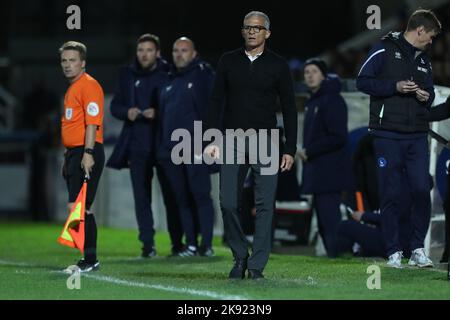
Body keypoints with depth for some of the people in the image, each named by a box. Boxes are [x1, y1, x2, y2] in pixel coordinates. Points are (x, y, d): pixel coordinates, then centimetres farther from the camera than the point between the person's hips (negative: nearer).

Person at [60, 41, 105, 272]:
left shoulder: (89, 86, -10)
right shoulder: (72, 88, 20)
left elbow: (92, 122, -18)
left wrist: (88, 154, -25)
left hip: (86, 153, -10)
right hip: (73, 153, 10)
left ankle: (90, 259, -13)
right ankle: (89, 259, 15)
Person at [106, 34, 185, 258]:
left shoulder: (168, 74, -1)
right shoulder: (128, 75, 10)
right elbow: (115, 106, 14)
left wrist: (158, 113, -18)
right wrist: (127, 112, -7)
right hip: (137, 145, 3)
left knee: (171, 194, 1)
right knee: (141, 195, -1)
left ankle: (177, 242, 11)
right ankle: (147, 244, 2)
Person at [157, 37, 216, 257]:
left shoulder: (204, 75, -1)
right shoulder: (171, 80, 19)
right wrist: (161, 147, 16)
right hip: (171, 151, 7)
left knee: (201, 195, -7)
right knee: (182, 198, 6)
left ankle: (206, 244, -7)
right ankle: (191, 245, 9)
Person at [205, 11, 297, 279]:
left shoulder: (278, 66, 5)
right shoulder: (228, 62, 9)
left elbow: (289, 109, 6)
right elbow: (217, 102, 9)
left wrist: (290, 150, 0)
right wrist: (212, 140, -1)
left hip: (265, 142, -1)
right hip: (232, 141, 1)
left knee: (265, 204, -6)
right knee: (229, 203, -2)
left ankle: (256, 266, -2)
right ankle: (240, 257, 15)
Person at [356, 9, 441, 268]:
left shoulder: (424, 59, 20)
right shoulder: (385, 49, 0)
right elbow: (363, 81, -4)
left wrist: (427, 96, 3)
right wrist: (395, 87, -15)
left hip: (417, 137, 5)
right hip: (388, 136, -5)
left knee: (422, 190, -6)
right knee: (391, 195, -2)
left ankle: (418, 249, 4)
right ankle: (394, 252, 6)